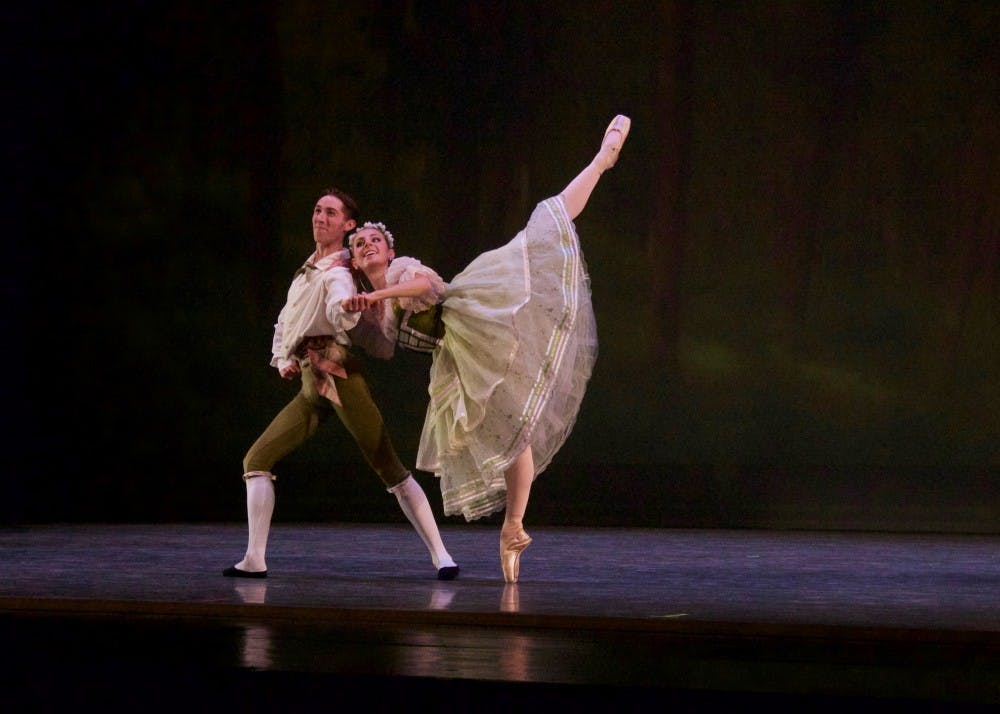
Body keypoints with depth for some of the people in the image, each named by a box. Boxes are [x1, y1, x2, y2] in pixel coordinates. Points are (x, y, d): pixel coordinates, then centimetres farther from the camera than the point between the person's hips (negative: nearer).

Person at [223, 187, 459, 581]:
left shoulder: (337, 272, -6)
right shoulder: (306, 272, 21)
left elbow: (341, 312, -28)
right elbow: (284, 323, 31)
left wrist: (349, 310, -52)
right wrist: (282, 359, 12)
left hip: (339, 376, -9)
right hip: (310, 386, 9)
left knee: (391, 469, -11)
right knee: (256, 460, 2)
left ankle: (440, 555, -11)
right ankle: (254, 560, 1)